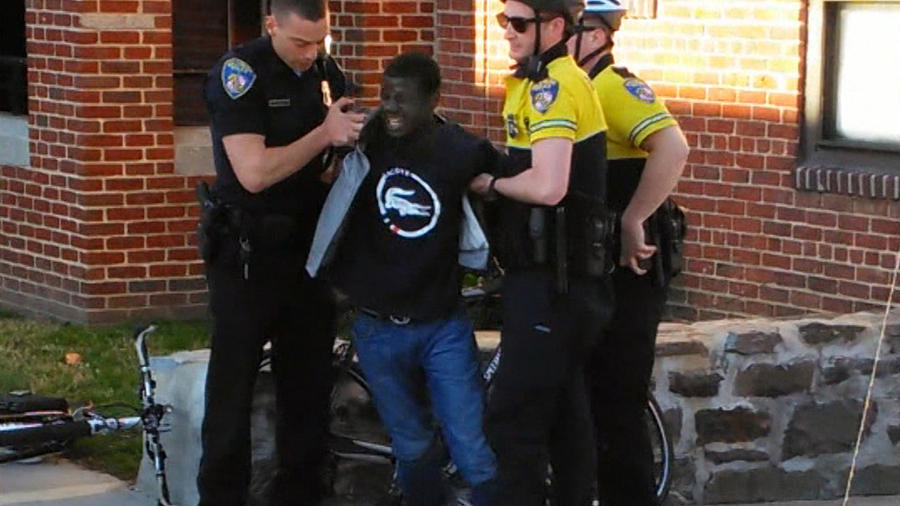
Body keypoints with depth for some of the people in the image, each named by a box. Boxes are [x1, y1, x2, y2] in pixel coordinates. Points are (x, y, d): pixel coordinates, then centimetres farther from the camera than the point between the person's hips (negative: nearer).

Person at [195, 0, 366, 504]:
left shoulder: (326, 73, 5)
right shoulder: (240, 71, -14)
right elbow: (255, 173, -21)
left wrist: (361, 132, -7)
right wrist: (324, 134, -24)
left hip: (308, 244, 6)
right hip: (248, 249, -6)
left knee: (310, 380, 10)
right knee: (234, 382, -1)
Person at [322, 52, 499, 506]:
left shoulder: (466, 153, -9)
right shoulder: (369, 139, -7)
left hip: (443, 326, -1)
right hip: (378, 328, 2)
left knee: (475, 455, -3)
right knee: (413, 452, 13)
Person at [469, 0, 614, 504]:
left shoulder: (551, 85, -17)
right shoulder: (549, 80, 15)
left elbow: (548, 186, -27)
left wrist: (491, 184, -11)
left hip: (550, 280, -10)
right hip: (563, 276, 10)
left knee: (515, 419, -8)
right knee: (564, 409, 15)